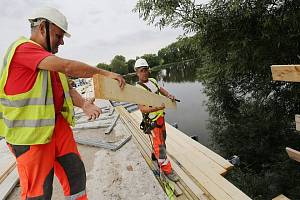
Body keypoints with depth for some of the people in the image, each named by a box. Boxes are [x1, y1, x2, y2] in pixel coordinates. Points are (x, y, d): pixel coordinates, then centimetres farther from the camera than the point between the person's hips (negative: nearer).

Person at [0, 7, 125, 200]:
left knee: (76, 173, 13)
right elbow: (68, 67, -25)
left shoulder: (49, 59, 16)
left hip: (58, 124, 8)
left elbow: (65, 87, 8)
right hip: (31, 131, -8)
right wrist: (105, 73, -18)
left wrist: (84, 104, -11)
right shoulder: (23, 48, -13)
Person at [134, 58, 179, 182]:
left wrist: (168, 95, 0)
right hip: (152, 120, -8)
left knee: (162, 137, 25)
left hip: (160, 116, 9)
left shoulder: (152, 80, 3)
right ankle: (167, 170, 12)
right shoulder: (139, 88, -21)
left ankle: (155, 154, 50)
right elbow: (141, 108, -28)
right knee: (159, 144, -3)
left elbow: (161, 89, 20)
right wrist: (156, 108, -41)